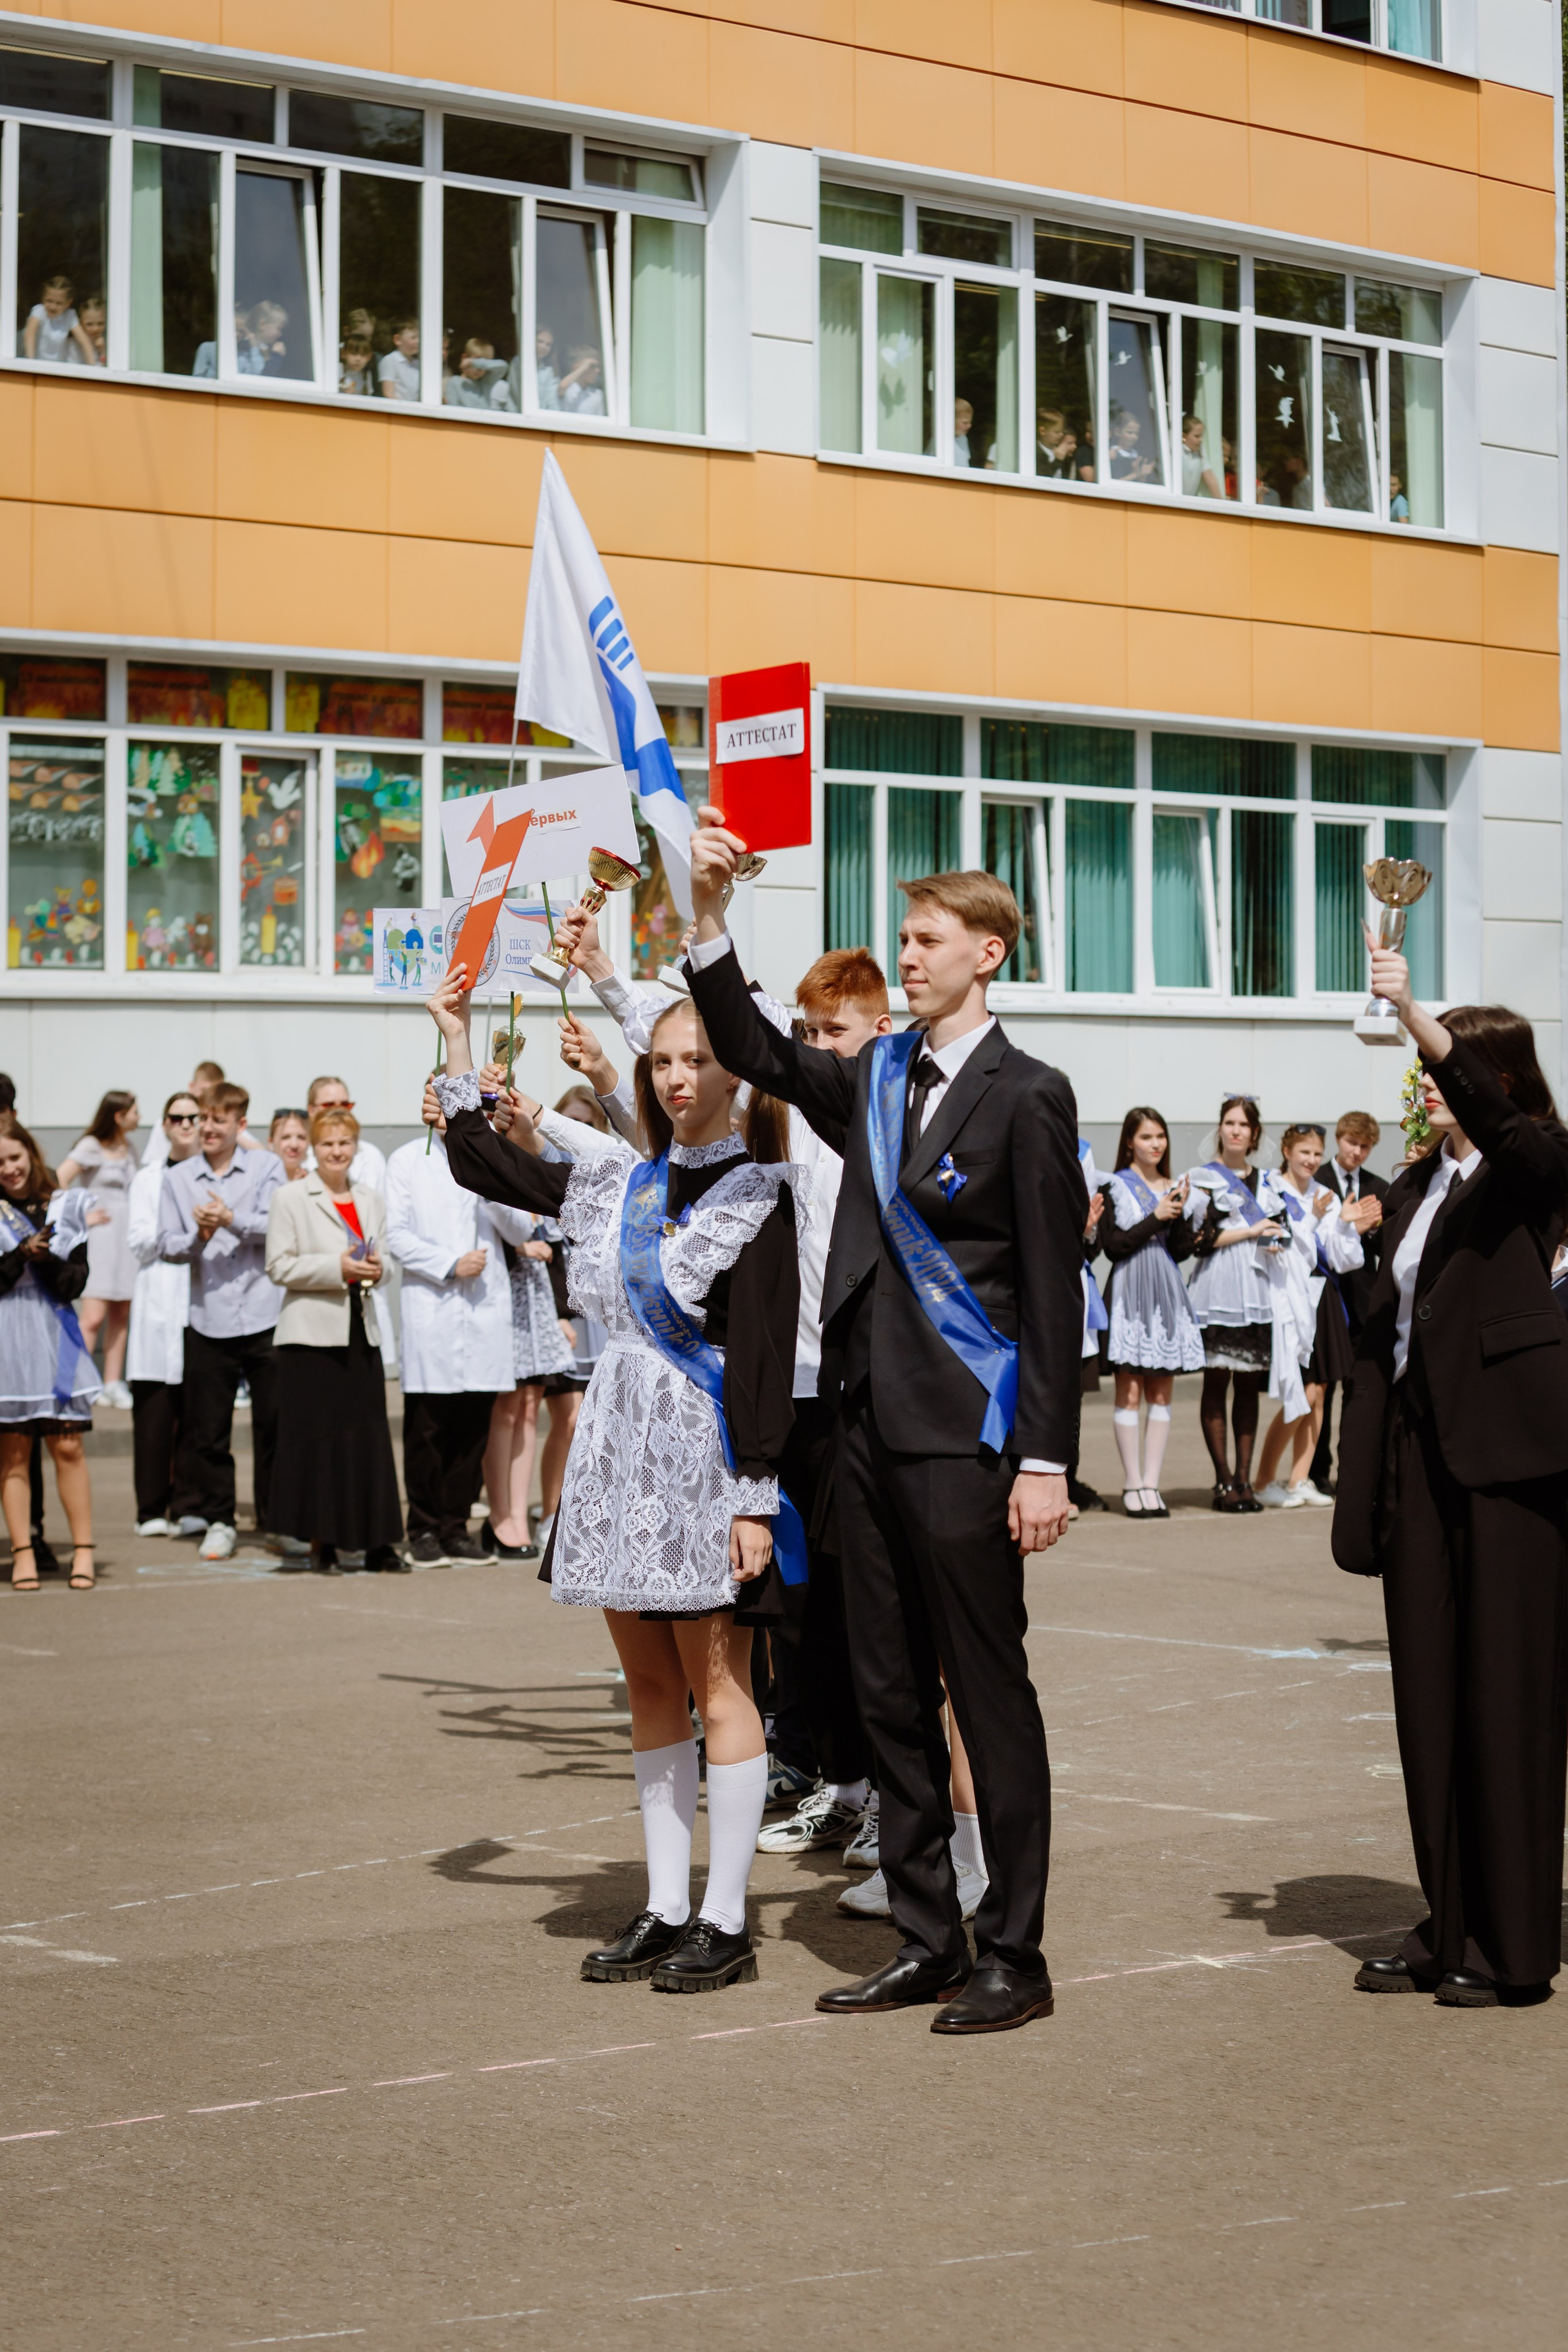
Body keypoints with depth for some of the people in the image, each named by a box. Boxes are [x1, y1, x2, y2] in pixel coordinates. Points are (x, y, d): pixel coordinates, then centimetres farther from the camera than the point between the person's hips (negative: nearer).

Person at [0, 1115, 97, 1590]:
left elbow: (75, 1283, 1)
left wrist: (46, 1257, -16)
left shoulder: (65, 1207, 7)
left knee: (67, 1445, -3)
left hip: (53, 1335, 1)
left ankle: (83, 1551, 2)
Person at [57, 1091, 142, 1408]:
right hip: (100, 1238, -7)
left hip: (127, 1237, 7)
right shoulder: (91, 1147, -8)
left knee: (121, 1315, 7)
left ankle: (113, 1385, 12)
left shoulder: (129, 1148, 13)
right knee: (93, 1317, -13)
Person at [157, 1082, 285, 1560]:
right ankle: (218, 1519, 14)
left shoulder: (267, 1168, 3)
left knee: (274, 1422, 4)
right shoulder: (178, 1178, 8)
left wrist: (232, 1220, -21)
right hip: (208, 1318, 1)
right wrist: (199, 1237, -14)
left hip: (264, 1314, -1)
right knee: (208, 1429, 3)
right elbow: (168, 1246, 5)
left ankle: (275, 1517, 17)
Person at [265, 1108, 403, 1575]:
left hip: (361, 1333, 4)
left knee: (368, 1437, 0)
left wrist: (375, 1270, -2)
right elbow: (279, 1267, -6)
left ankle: (375, 1540, 2)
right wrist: (337, 1269, -15)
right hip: (311, 1334, -4)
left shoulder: (371, 1201, 16)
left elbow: (386, 1263, 22)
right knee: (316, 1439, -5)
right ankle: (320, 1540, 1)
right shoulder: (290, 1198, 1)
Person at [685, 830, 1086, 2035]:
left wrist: (1045, 1460, -13)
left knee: (990, 1696, 0)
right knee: (891, 1697, 12)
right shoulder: (877, 1079, 13)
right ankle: (927, 1942, 22)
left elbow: (1054, 1291, -9)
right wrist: (708, 917, -3)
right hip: (870, 1427, 7)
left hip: (964, 1438, -7)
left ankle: (1014, 1956, 8)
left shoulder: (1027, 1097, -7)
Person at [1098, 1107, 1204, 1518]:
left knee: (1161, 1393, 2)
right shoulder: (1115, 1186, 0)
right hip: (1129, 1291, -5)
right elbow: (1113, 1246, -8)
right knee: (1130, 1392, -5)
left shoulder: (1172, 1188, 13)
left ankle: (1151, 1483, 4)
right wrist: (1156, 1218, -10)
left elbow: (1182, 1250, 8)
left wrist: (1181, 1211, -7)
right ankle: (1133, 1484, -1)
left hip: (1167, 1294, 5)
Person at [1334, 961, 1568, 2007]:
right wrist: (1367, 1479, 11)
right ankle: (1450, 1928, 14)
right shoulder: (1416, 1187, 18)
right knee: (1428, 1690, 7)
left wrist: (1411, 1008, -34)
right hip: (1421, 1448, 7)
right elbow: (1388, 1323, 16)